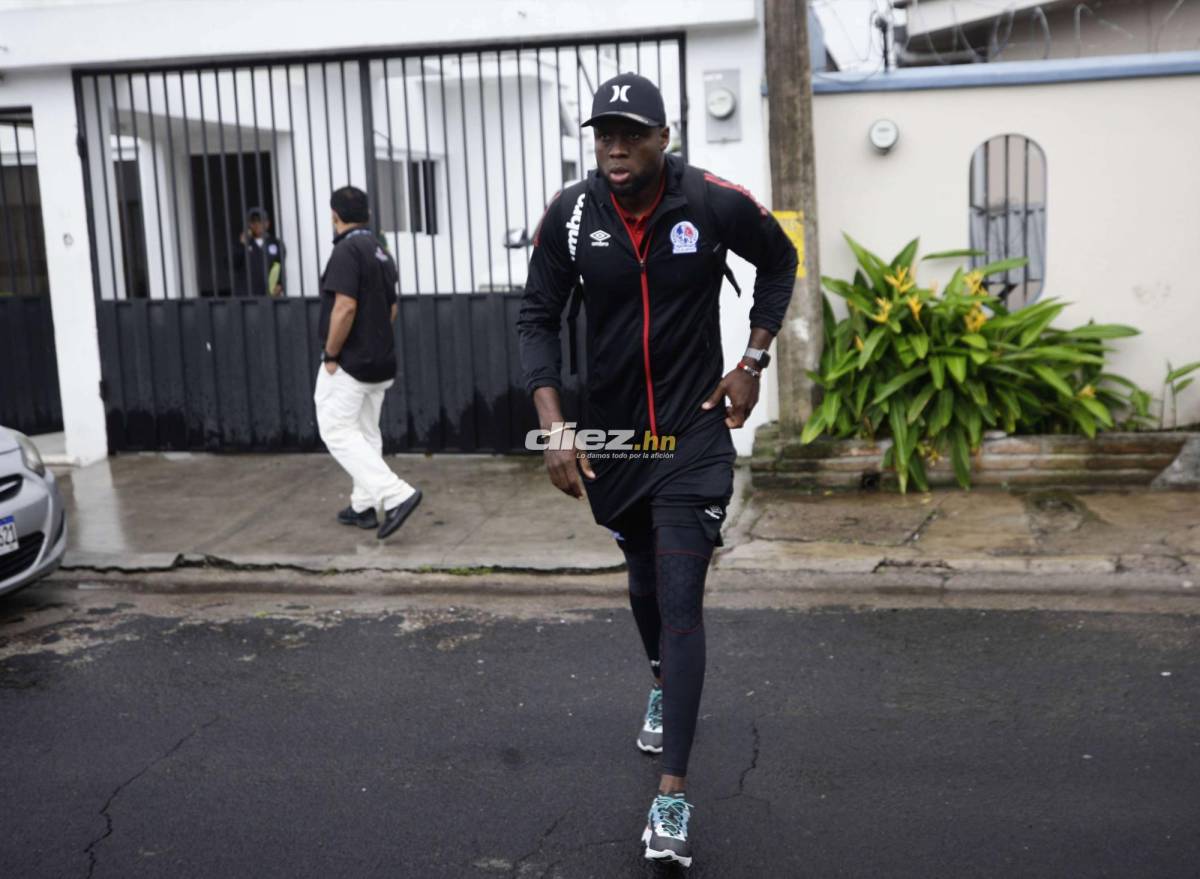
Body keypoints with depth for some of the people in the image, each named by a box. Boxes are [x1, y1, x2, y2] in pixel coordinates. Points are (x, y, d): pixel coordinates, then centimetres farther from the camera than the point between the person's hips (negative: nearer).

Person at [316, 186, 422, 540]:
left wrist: (330, 355, -16)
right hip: (380, 361, 9)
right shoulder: (381, 253, 12)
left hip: (349, 363, -9)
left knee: (338, 433, -5)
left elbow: (345, 307, -25)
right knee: (367, 433, 15)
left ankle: (396, 495, -16)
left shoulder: (347, 251, -16)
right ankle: (363, 506, 21)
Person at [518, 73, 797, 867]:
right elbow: (540, 318, -3)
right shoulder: (569, 215, -11)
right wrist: (554, 427, -13)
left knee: (681, 600, -9)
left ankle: (674, 793, -4)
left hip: (694, 432, -3)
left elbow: (780, 260, 6)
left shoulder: (716, 202, -14)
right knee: (645, 579, 22)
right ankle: (663, 686, 53)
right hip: (611, 431, 3)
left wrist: (753, 360, -1)